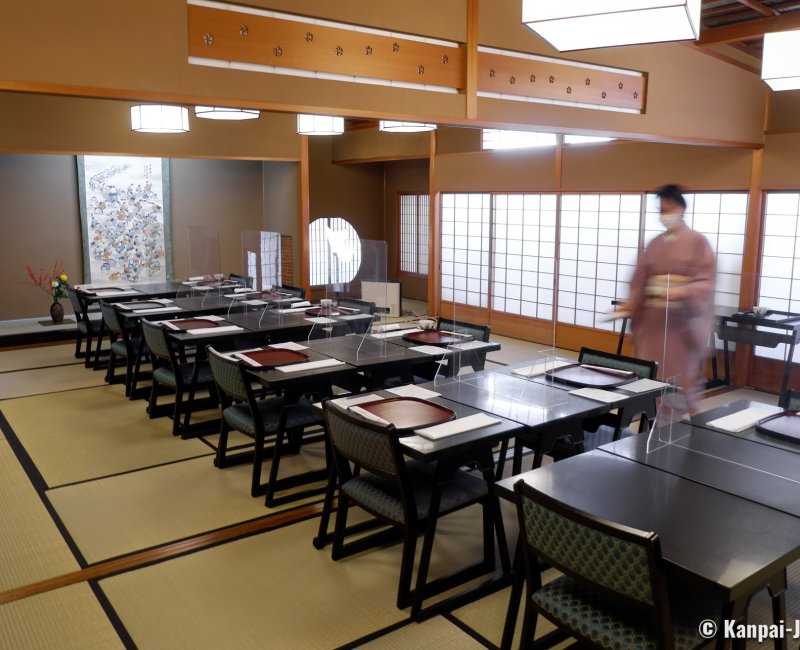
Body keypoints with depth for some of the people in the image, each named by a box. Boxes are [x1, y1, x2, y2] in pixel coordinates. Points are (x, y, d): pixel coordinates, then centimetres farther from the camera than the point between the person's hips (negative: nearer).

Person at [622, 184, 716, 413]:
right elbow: (641, 277, 12)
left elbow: (705, 280, -9)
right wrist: (633, 302, -2)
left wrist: (681, 292, -25)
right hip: (653, 314, 4)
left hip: (683, 316, -4)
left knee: (681, 371, -1)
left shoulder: (697, 241, -2)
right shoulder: (655, 244, 13)